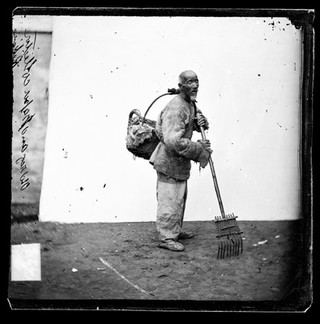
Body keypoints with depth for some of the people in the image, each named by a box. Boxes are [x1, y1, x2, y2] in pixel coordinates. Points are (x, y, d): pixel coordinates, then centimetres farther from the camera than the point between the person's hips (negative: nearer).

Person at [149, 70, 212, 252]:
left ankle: (176, 231, 36)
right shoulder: (176, 109, -25)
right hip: (169, 161, -10)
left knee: (180, 198, 21)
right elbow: (173, 141, -34)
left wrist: (202, 122, -2)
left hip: (180, 162, 10)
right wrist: (199, 149, -25)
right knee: (169, 200, -3)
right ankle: (166, 238, 7)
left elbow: (196, 126, 24)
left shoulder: (191, 104, 8)